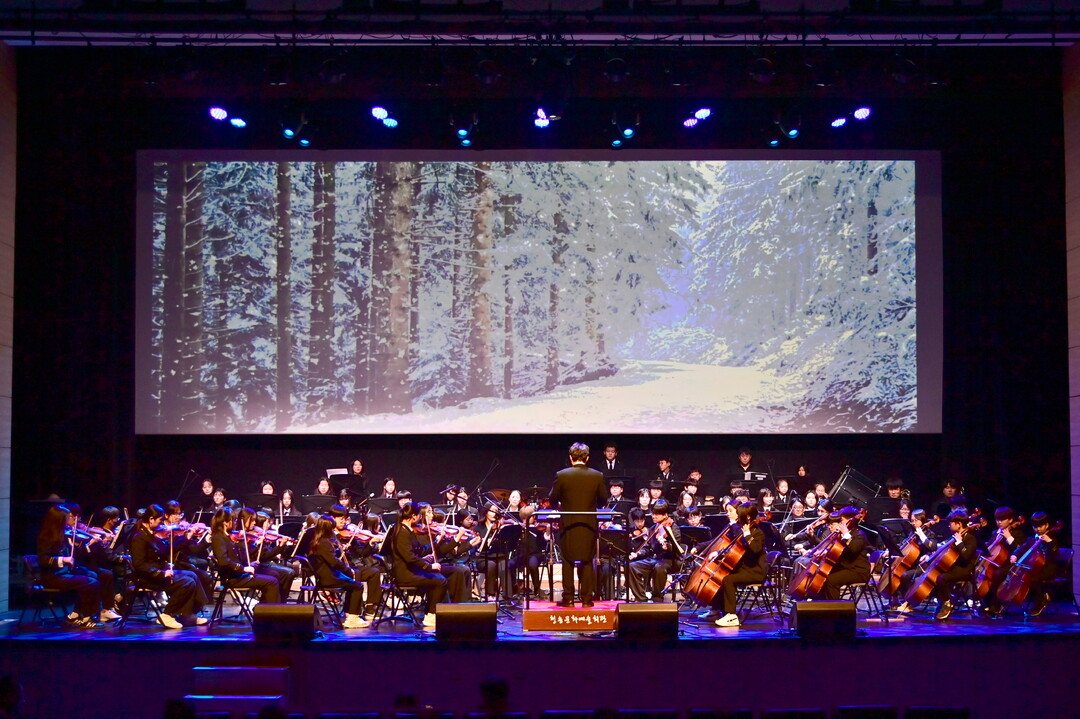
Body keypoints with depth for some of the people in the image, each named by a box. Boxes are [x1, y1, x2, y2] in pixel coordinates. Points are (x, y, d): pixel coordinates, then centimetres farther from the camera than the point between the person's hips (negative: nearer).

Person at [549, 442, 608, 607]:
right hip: (589, 525, 1)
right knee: (587, 562, 10)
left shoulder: (561, 475, -10)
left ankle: (568, 598, 9)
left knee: (568, 562, 9)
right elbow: (603, 500, 4)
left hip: (568, 525, -1)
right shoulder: (597, 476, -5)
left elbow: (553, 499, -1)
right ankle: (586, 598, 9)